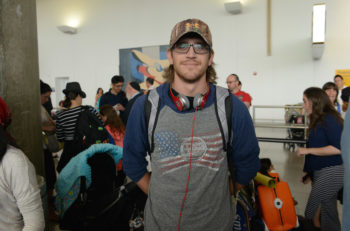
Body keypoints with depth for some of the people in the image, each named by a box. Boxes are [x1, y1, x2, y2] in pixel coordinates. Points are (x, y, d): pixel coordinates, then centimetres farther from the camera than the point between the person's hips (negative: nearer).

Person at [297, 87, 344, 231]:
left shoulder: (329, 119, -13)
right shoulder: (317, 121, 13)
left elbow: (338, 148, -20)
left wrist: (308, 150, -16)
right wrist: (308, 171, 18)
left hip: (332, 171, -9)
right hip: (320, 173, 9)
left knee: (311, 209, -5)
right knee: (328, 211, 13)